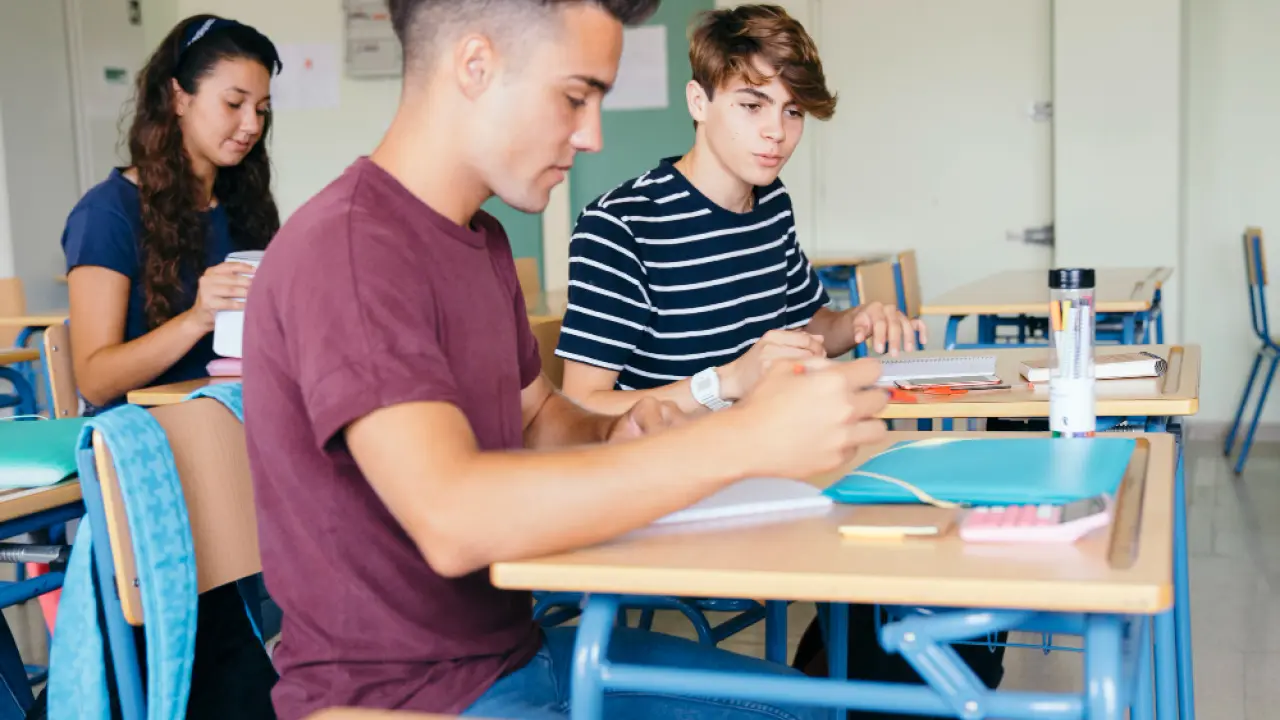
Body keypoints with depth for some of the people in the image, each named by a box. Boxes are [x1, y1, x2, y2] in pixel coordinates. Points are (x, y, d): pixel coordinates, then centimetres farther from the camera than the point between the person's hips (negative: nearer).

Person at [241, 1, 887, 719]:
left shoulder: (483, 240, 8)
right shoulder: (345, 249, -23)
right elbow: (451, 520, -34)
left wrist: (619, 436, -5)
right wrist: (742, 439, -34)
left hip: (516, 646, 9)